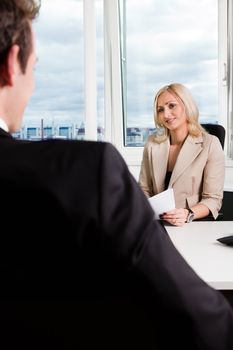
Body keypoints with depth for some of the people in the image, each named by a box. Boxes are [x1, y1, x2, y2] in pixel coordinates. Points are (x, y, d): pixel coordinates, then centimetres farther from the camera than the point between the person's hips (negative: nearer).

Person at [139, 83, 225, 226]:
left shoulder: (210, 144, -3)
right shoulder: (152, 143, 8)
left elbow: (213, 199, -5)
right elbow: (145, 190, 11)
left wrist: (188, 215, -23)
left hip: (194, 225, -2)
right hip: (156, 224, 3)